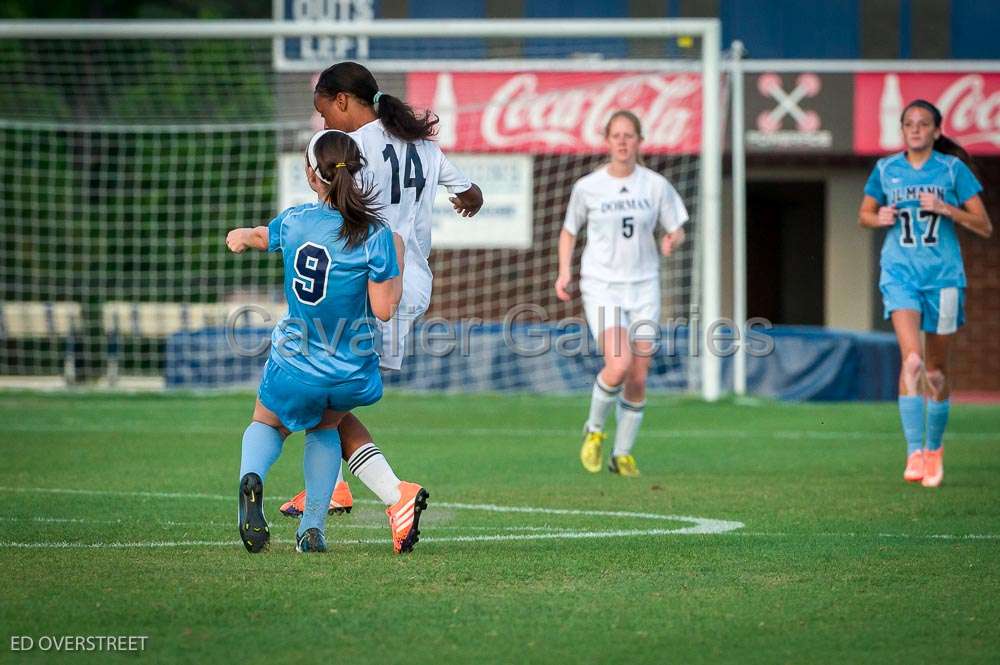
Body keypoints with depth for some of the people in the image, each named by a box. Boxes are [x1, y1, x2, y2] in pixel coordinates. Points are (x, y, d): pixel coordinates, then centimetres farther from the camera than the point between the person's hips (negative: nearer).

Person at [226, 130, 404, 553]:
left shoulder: (294, 220, -7)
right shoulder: (375, 236, -15)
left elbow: (259, 236, 17)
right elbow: (384, 309, -13)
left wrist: (240, 237, 40)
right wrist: (397, 261, 2)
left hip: (295, 365, 0)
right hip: (351, 373, 0)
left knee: (267, 424, 27)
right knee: (325, 428, 32)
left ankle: (251, 476, -9)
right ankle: (313, 527, 19)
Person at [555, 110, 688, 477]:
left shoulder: (657, 186, 1)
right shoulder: (587, 187, -1)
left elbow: (676, 229, 9)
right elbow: (569, 230, 12)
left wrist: (672, 240, -14)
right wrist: (564, 270, -2)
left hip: (644, 286, 2)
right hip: (601, 285, -2)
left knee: (638, 377, 0)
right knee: (618, 365, -21)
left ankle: (623, 453, 16)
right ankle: (594, 430, 4)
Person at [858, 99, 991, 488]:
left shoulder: (953, 168, 0)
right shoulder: (886, 170, 5)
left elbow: (984, 227, -1)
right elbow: (864, 215, 18)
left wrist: (945, 209, -15)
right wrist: (879, 218, -4)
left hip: (943, 275, 0)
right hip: (900, 272, 0)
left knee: (936, 370, 7)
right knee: (911, 358, -20)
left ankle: (934, 448, 28)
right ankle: (914, 453, -24)